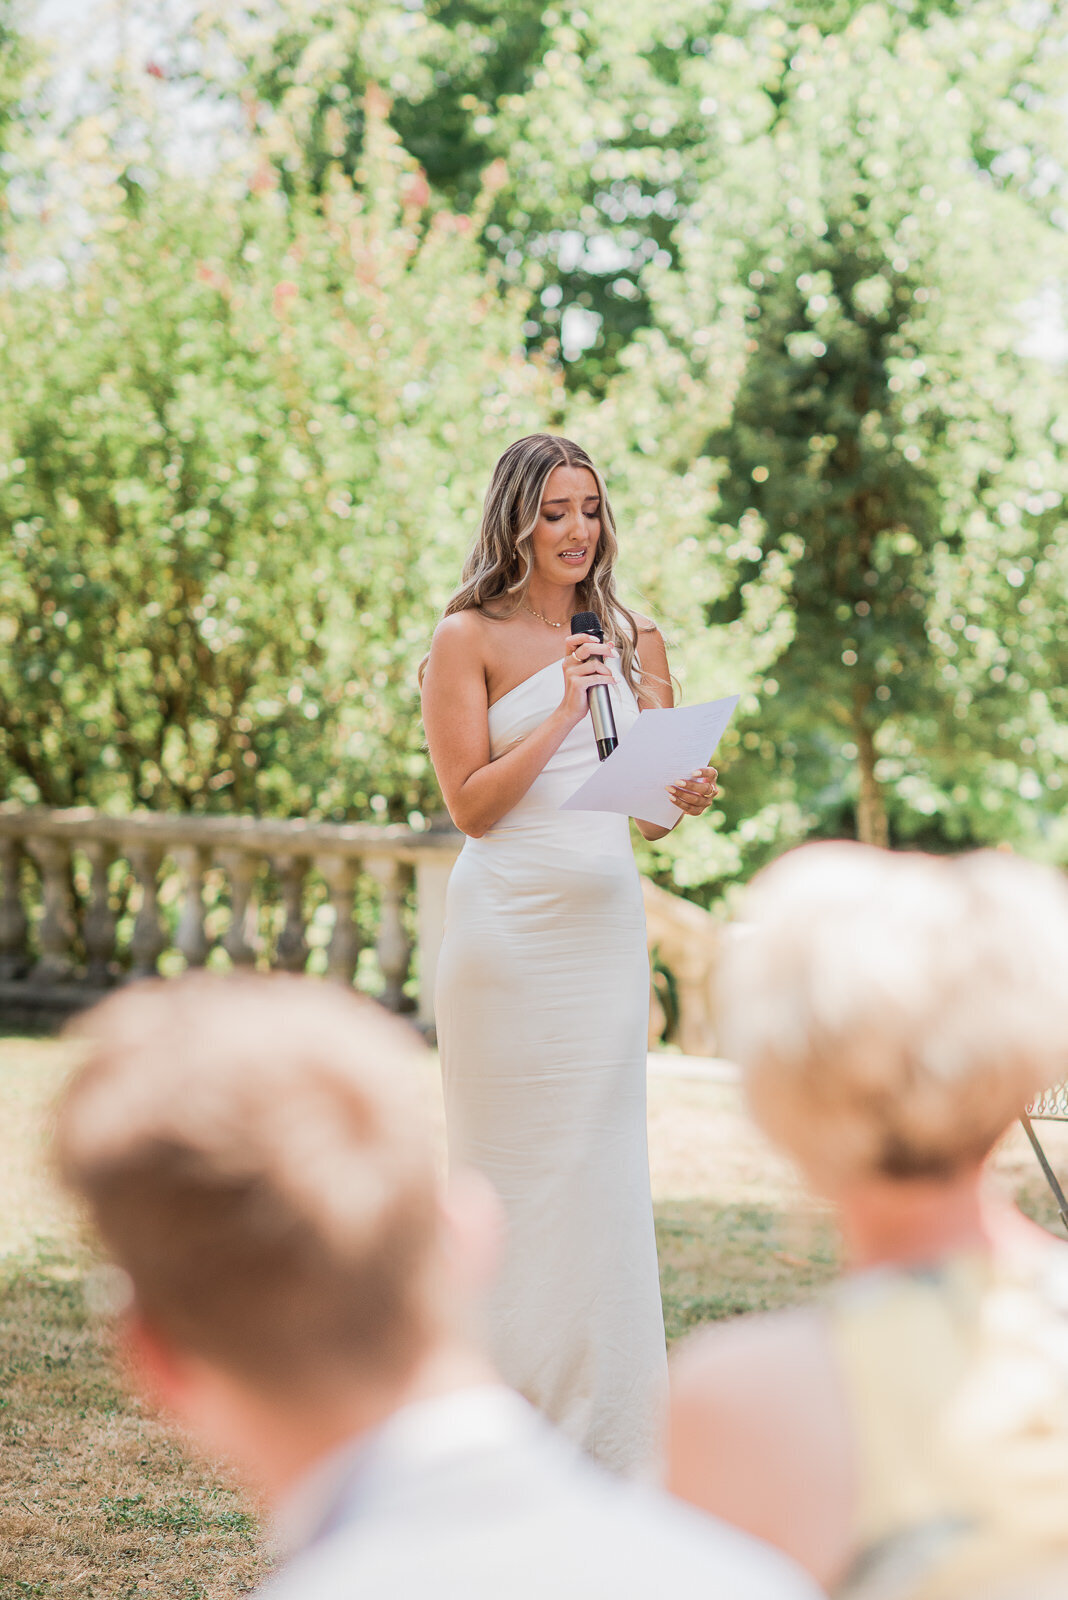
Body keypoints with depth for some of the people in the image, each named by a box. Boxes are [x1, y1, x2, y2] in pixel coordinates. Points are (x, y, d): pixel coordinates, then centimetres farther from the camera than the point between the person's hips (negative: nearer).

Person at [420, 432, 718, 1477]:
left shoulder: (634, 643, 13)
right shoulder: (469, 638, -2)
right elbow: (469, 805, -8)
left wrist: (686, 797, -4)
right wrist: (562, 714, -13)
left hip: (607, 924, 5)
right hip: (510, 924, -5)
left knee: (603, 1166, 6)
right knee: (516, 1167, -1)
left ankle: (605, 1421, 13)